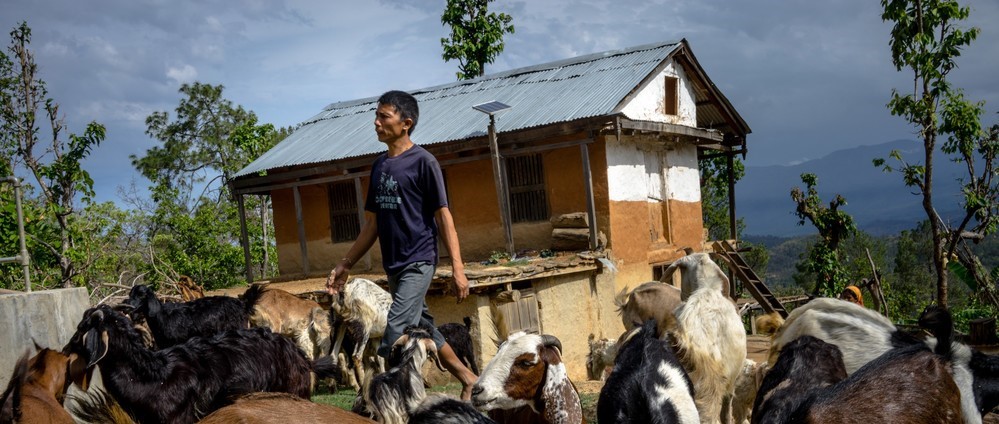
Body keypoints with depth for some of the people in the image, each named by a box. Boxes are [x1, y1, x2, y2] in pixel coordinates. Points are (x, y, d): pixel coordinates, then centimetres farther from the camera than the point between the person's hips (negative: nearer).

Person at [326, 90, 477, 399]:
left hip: (418, 263, -8)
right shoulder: (379, 165, 12)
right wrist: (345, 265, 13)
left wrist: (458, 269, -15)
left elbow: (443, 216, -10)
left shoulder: (423, 161, -8)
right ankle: (470, 381, 27)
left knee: (394, 335, -15)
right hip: (394, 266, 8)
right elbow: (372, 225, 16)